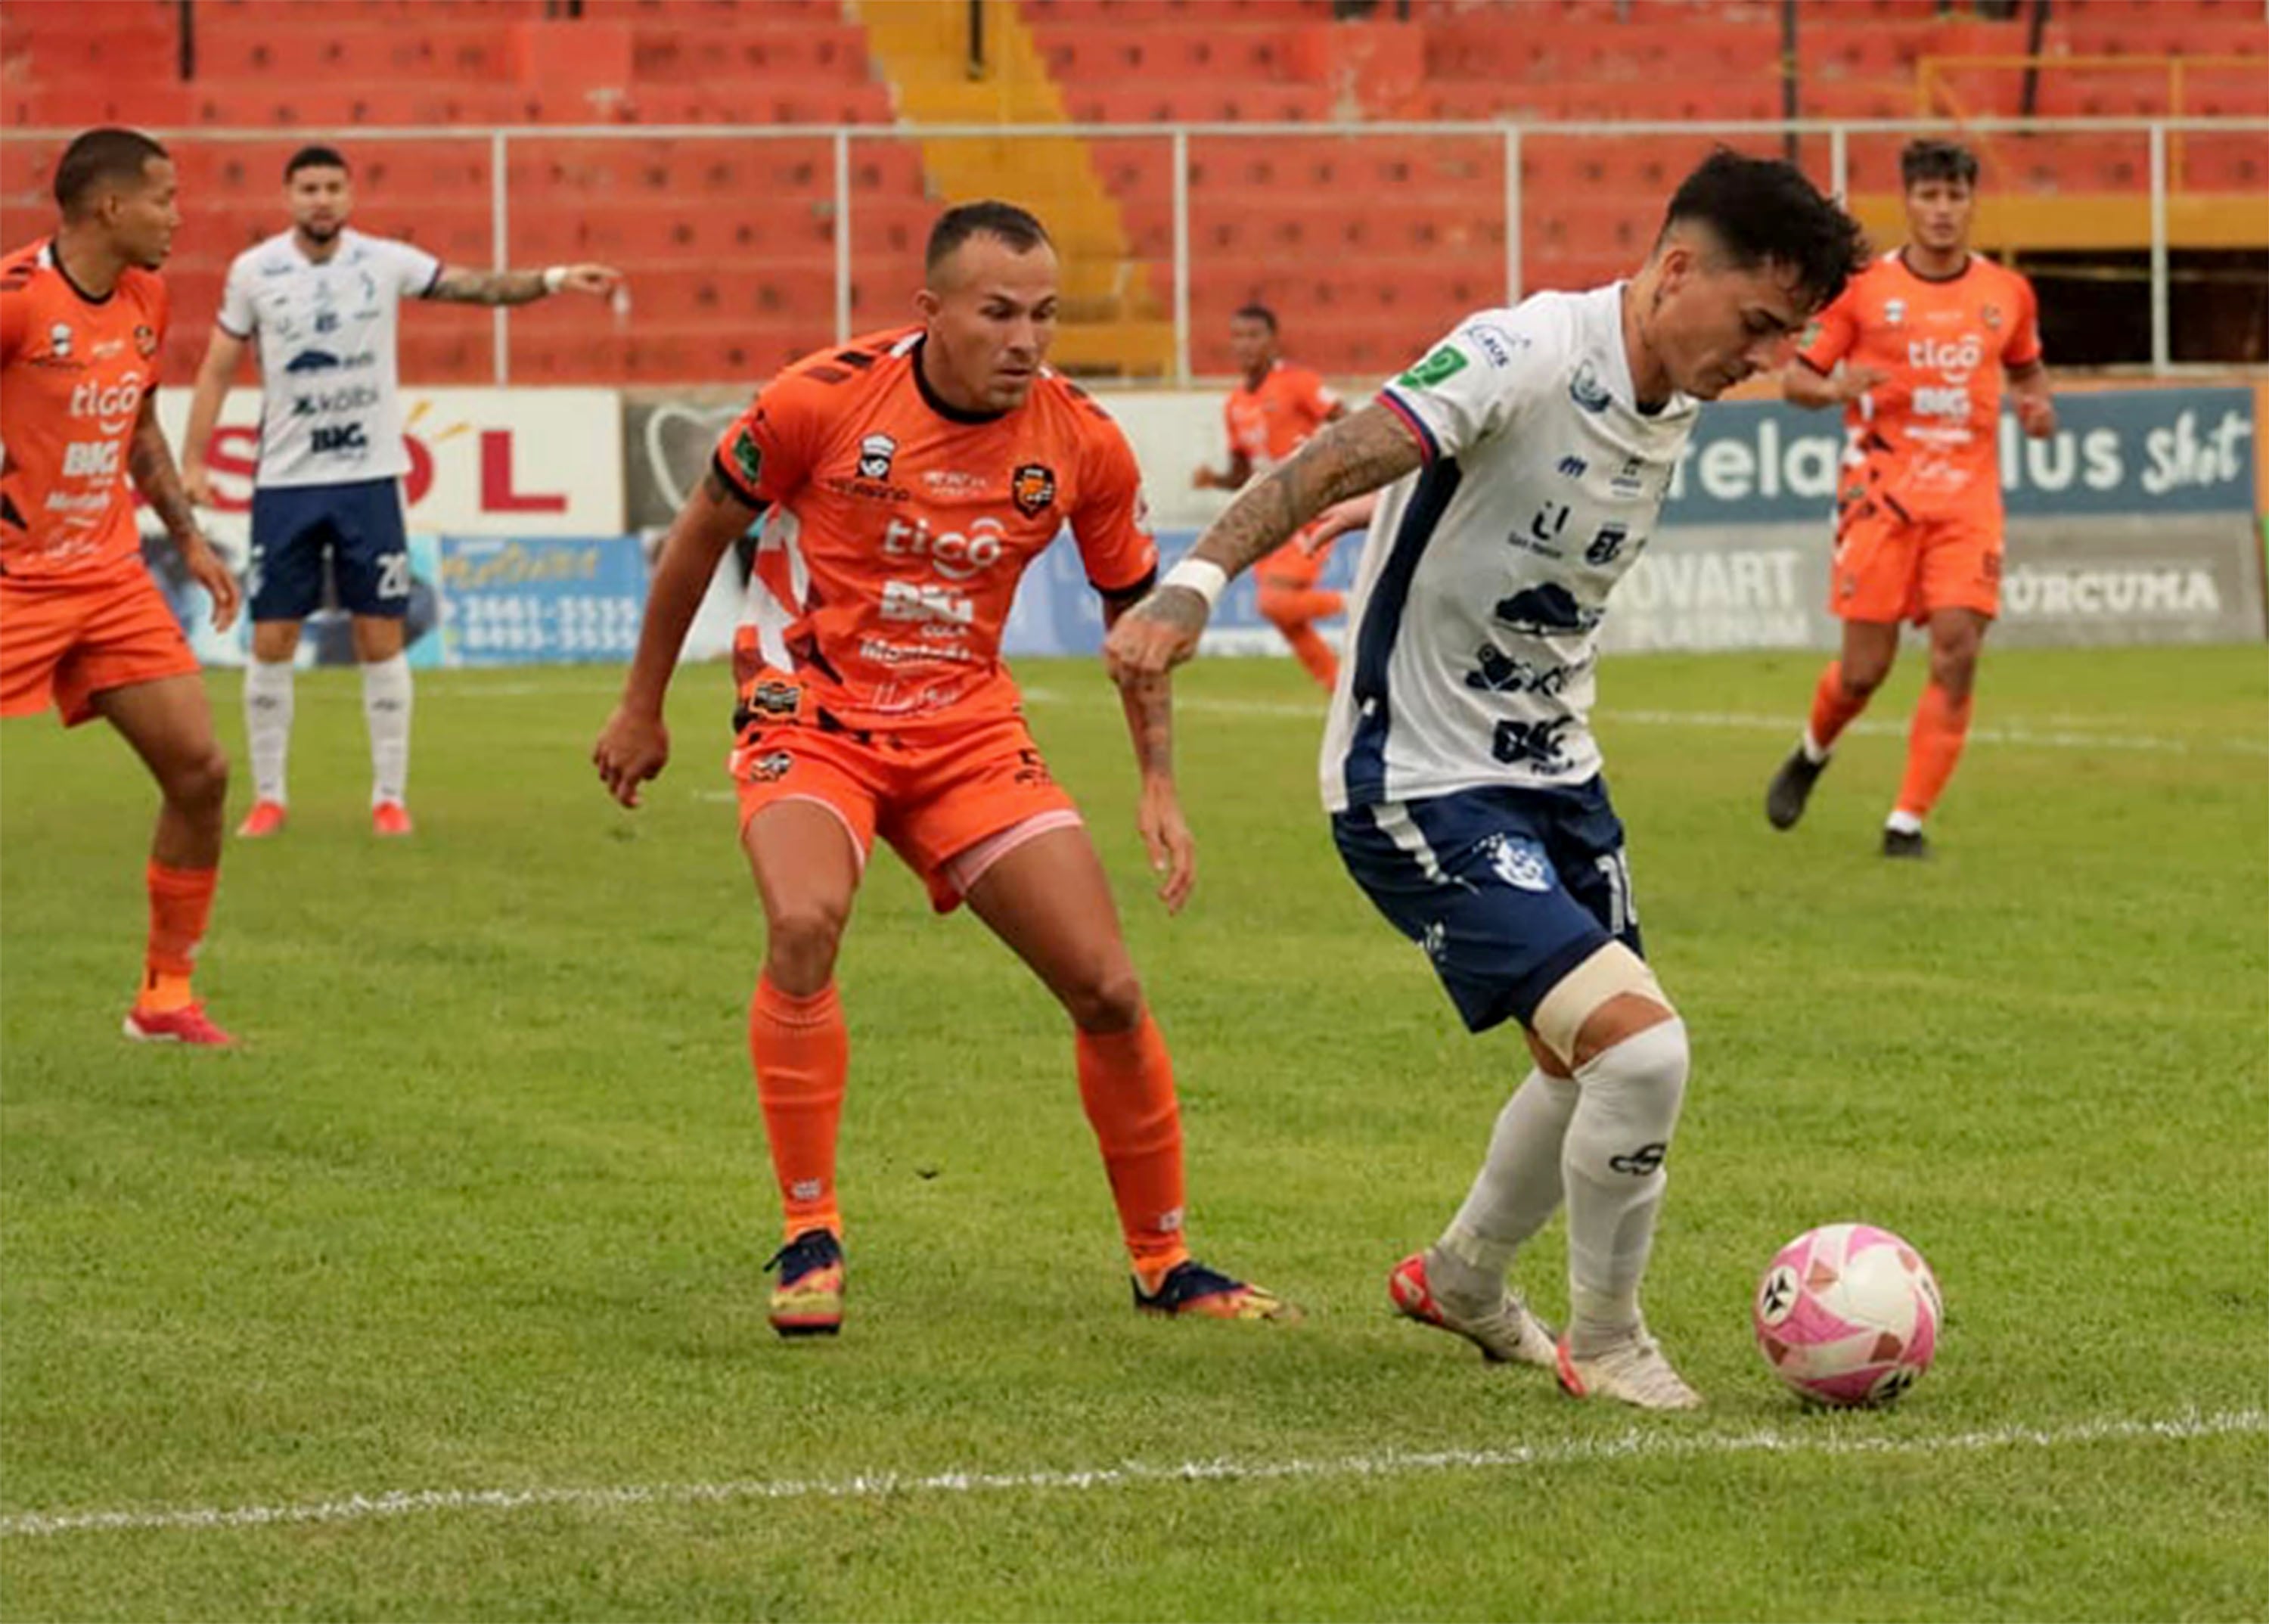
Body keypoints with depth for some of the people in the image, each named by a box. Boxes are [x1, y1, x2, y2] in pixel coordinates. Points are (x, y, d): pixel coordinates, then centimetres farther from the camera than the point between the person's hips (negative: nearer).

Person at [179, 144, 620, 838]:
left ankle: (390, 796, 8)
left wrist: (554, 279, -23)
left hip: (369, 478, 0)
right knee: (271, 640, 0)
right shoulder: (253, 272, -1)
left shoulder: (385, 262, -2)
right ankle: (268, 796, 12)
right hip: (285, 483, 0)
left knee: (382, 639, 0)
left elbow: (477, 286, -8)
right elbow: (218, 369, 4)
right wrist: (193, 461, -3)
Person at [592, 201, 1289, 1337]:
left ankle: (1164, 1263, 16)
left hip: (968, 730, 3)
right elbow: (702, 531, -1)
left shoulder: (1082, 441, -8)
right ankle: (809, 1240, -17)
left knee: (1107, 989, -4)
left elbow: (1135, 607, 8)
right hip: (810, 714, -3)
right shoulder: (825, 399, -17)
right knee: (804, 924, -32)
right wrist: (643, 708, 6)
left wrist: (1159, 783, 1)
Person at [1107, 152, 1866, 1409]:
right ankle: (1602, 1343, 4)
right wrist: (1195, 584, -46)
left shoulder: (1674, 400, 2)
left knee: (1590, 1066, 21)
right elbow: (1332, 465, -34)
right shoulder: (1527, 356, -24)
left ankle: (1461, 1281, 48)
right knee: (1640, 1044, -19)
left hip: (1554, 775, 9)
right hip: (1421, 785, -9)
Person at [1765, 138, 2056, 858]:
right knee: (1864, 669, -1)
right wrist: (1835, 388, -19)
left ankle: (1908, 821, -4)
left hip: (1968, 499, 2)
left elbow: (2027, 368, 24)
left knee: (1958, 651, -14)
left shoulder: (2007, 293, 6)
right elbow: (1795, 376, 3)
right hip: (1882, 492, -2)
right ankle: (1812, 752, 33)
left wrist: (2038, 405, 1)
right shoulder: (1864, 288, -1)